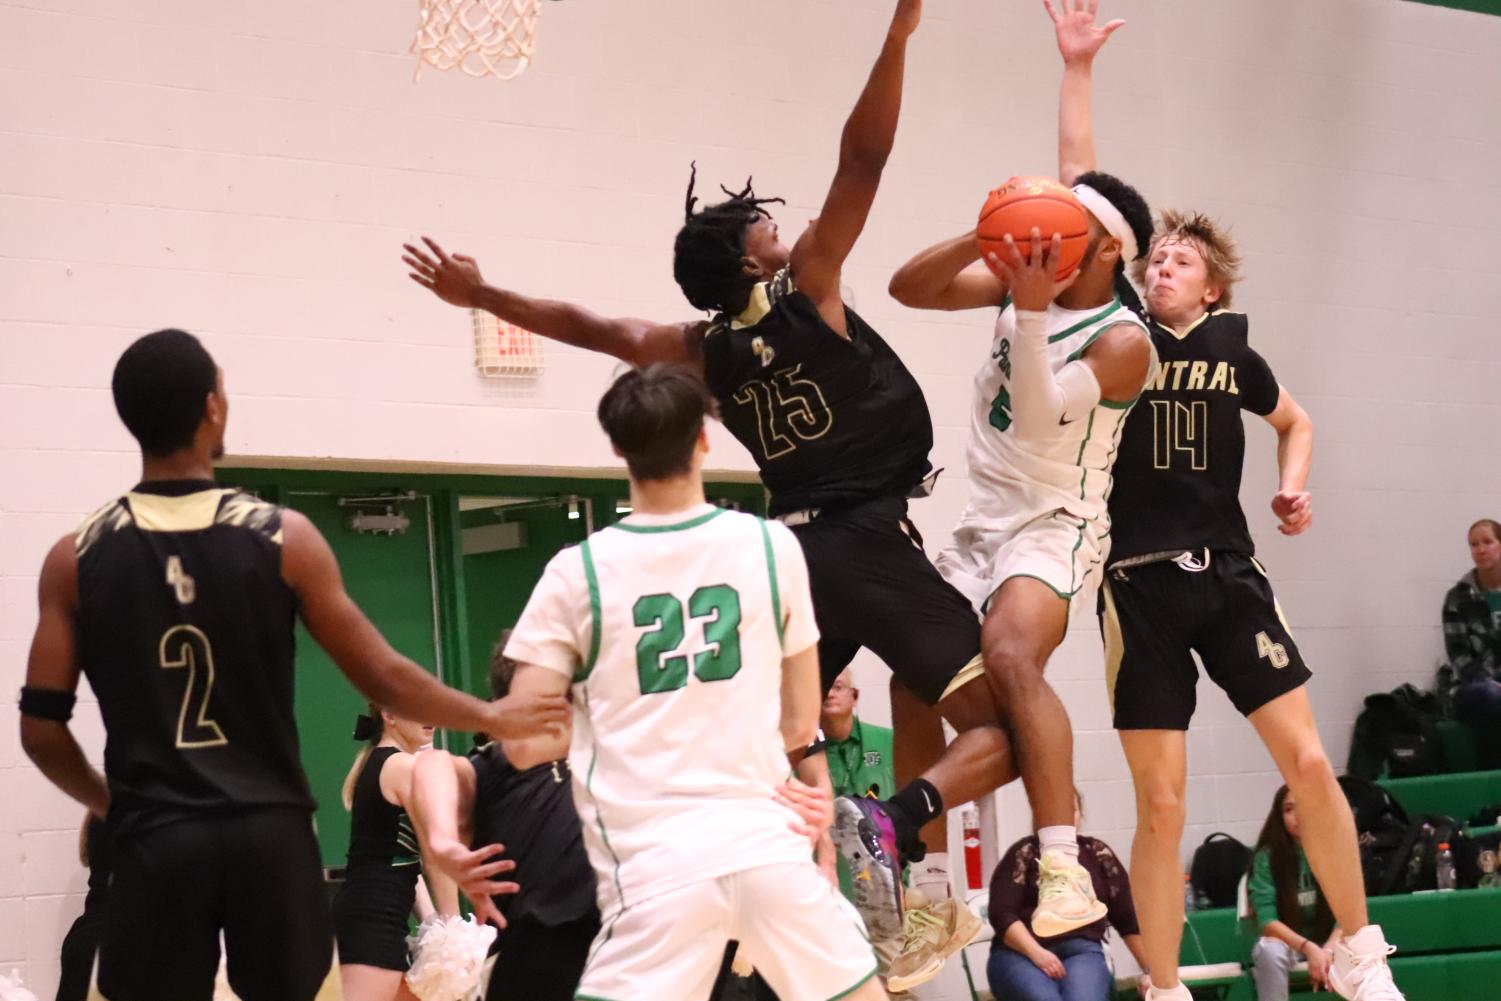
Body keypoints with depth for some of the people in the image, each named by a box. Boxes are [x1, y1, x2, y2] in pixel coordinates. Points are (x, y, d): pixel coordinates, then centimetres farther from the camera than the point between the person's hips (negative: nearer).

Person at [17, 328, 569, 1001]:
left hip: (153, 843, 0)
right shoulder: (284, 538, -3)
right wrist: (494, 718, 17)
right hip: (269, 834, 0)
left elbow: (41, 727, 1)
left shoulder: (76, 559, -1)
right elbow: (382, 681, 1)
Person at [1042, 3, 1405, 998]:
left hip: (1228, 575, 1)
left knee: (1310, 763, -5)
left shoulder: (1231, 347, 7)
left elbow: (1296, 422, 27)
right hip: (1140, 584, -1)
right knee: (1161, 806, 0)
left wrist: (1294, 486, 6)